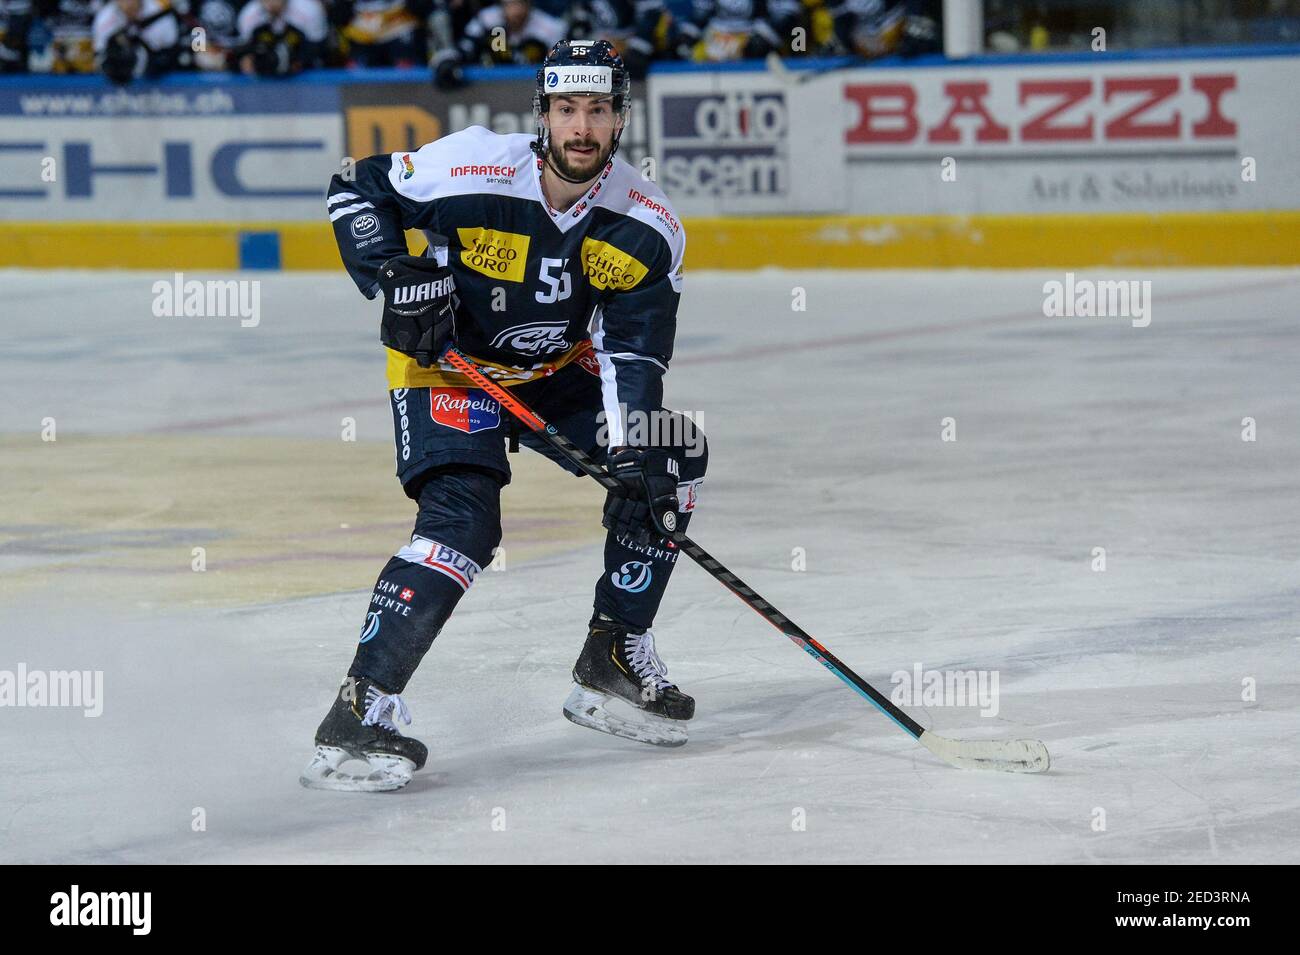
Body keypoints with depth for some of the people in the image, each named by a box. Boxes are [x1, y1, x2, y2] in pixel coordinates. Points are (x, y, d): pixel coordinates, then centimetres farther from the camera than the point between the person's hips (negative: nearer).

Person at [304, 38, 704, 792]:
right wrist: (396, 273, -25)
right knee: (463, 520, -26)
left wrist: (639, 451, -28)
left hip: (559, 374, 6)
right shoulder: (472, 170, -25)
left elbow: (633, 353, -15)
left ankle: (615, 660, 8)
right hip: (448, 365, -6)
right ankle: (360, 712, -28)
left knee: (671, 456, -3)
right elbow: (355, 190, -11)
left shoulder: (648, 228, -14)